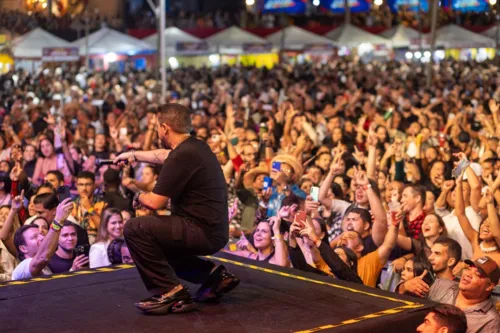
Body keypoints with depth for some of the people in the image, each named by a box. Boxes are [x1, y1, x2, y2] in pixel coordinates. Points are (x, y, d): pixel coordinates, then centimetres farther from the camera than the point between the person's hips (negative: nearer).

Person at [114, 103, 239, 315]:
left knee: (135, 228, -12)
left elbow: (155, 202, -19)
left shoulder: (182, 155, -20)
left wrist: (139, 196, 3)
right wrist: (133, 155, 45)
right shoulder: (195, 146, 10)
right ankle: (212, 274, 16)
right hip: (212, 230, 10)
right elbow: (164, 156, 33)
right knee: (155, 241, 28)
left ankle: (170, 292, -8)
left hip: (202, 232, -10)